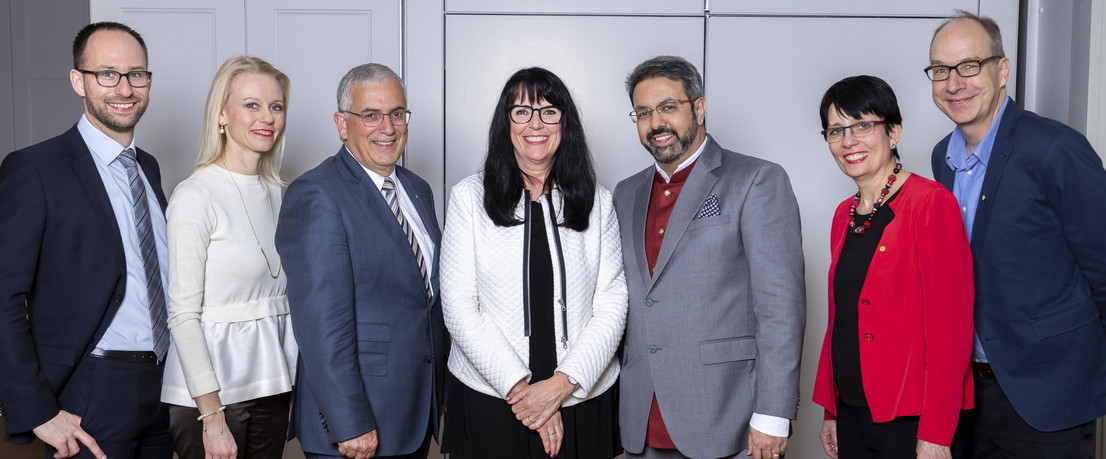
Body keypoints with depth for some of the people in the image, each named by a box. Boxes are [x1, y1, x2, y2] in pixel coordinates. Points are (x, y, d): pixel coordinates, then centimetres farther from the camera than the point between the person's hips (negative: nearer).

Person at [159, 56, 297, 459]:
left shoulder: (275, 193, 8)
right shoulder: (195, 196, -12)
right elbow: (182, 313, -14)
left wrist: (292, 388, 11)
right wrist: (212, 416, -18)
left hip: (271, 387, 6)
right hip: (209, 391, -6)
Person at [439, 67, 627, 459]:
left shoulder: (596, 201, 4)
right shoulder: (469, 198, -1)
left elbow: (612, 303, -1)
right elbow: (458, 308, -6)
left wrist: (562, 384, -13)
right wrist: (520, 387, -13)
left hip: (583, 396, 2)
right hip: (489, 396, -1)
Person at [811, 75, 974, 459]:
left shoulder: (931, 203, -12)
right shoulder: (845, 214, 9)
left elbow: (950, 325, -16)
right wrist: (830, 410, 12)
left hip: (909, 420, -6)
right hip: (851, 412, 6)